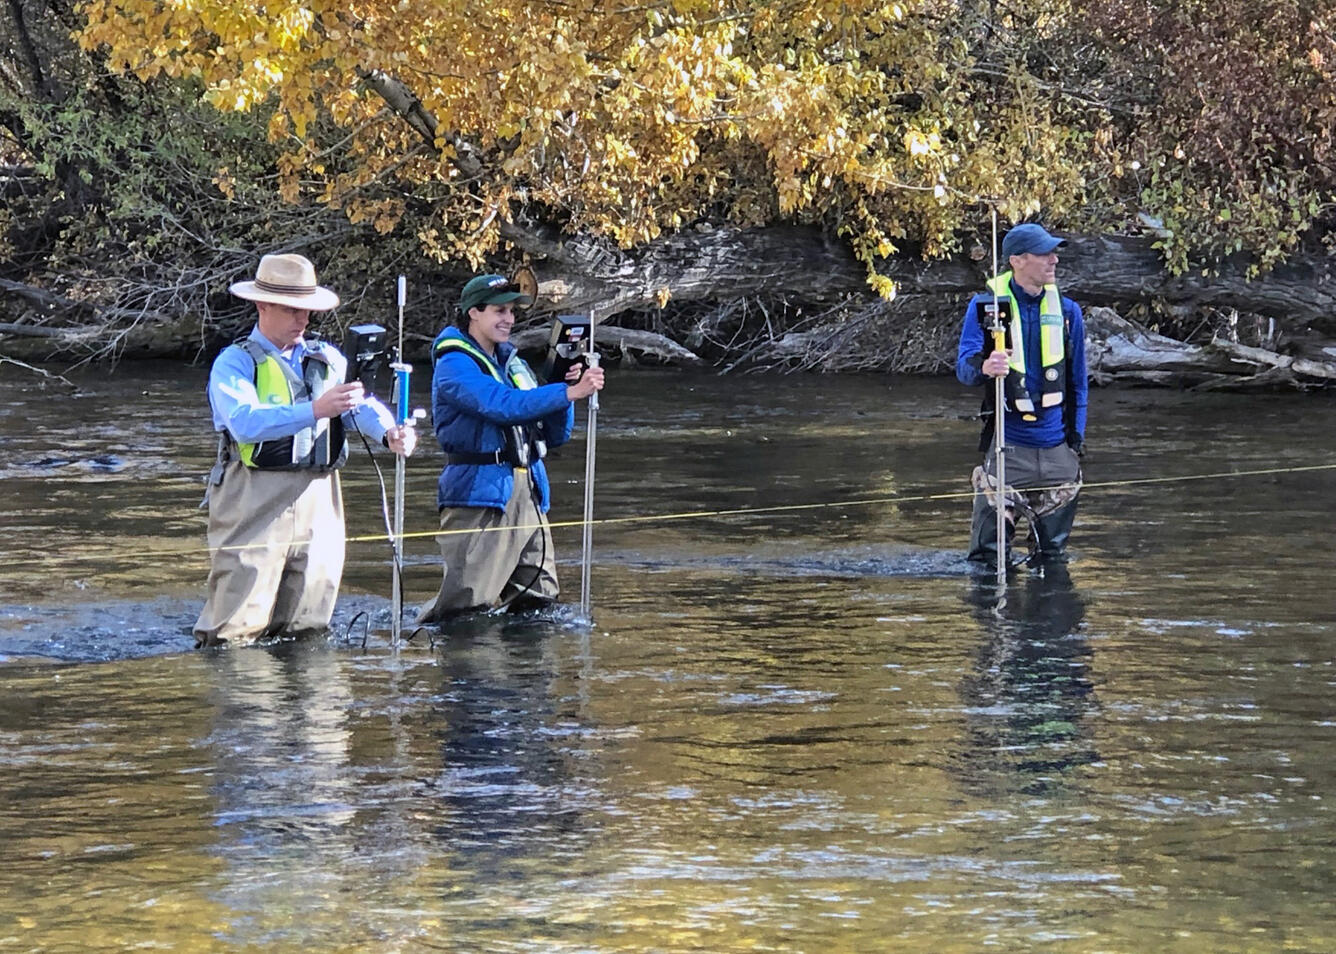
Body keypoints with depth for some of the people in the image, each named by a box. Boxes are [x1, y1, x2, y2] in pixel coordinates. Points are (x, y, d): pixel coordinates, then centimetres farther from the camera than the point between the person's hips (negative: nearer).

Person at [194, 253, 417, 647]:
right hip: (255, 502, -5)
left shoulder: (328, 360, 17)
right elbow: (245, 422, -18)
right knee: (237, 631, -9)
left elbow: (361, 403, 4)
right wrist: (314, 411, -29)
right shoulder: (235, 362, -1)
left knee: (308, 629, 9)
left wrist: (389, 432, -18)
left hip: (318, 502, 5)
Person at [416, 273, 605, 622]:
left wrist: (568, 388, 1)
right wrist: (569, 392, -25)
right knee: (467, 602, -17)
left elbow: (556, 434, 19)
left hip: (528, 496, 8)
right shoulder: (455, 365, -5)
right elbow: (503, 405, -23)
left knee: (539, 600, 6)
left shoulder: (513, 363, 20)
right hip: (479, 494, -8)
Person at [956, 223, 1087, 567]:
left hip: (1056, 448, 3)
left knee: (1052, 557, 11)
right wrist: (983, 367, -36)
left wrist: (1076, 441, 11)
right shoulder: (985, 305, -3)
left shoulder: (1067, 310, 9)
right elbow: (964, 367, -12)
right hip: (1007, 446, -3)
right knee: (988, 557, -6)